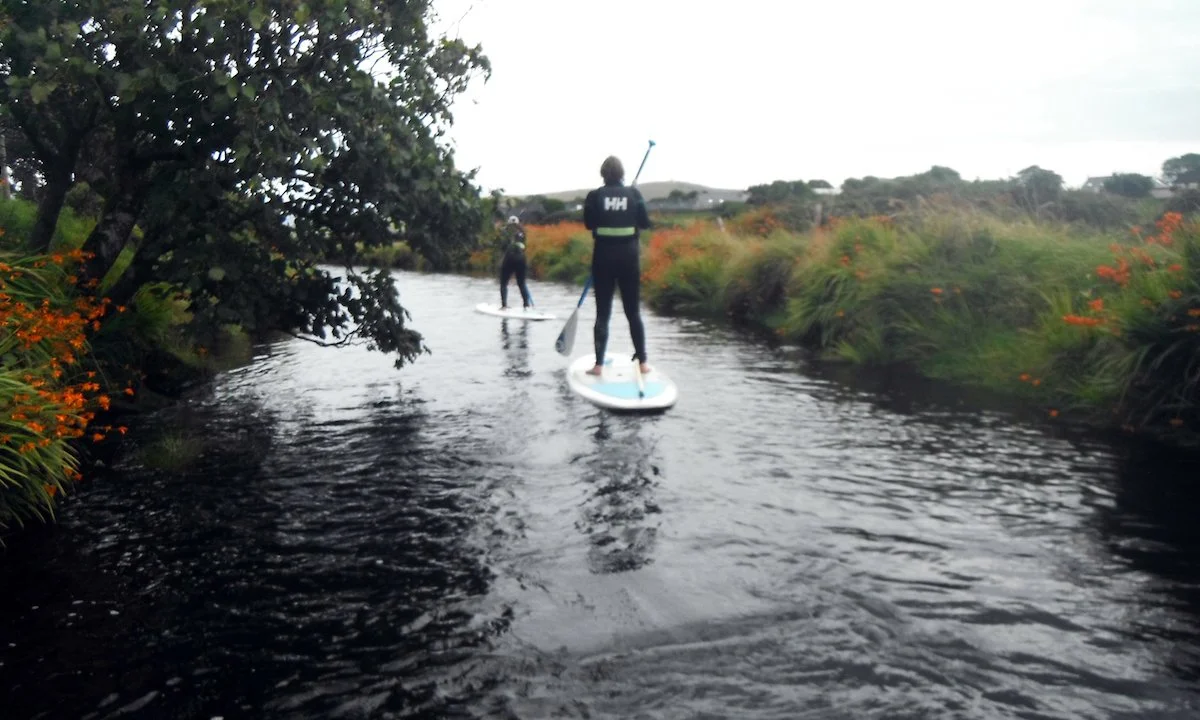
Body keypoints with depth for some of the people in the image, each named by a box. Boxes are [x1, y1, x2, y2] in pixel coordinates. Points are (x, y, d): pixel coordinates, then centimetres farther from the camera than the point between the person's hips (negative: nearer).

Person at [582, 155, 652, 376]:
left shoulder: (594, 196, -4)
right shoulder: (634, 194, -2)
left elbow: (589, 224, -4)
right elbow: (645, 223, 0)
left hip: (604, 256, -1)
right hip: (629, 256, 1)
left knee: (603, 312, 5)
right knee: (633, 311, 10)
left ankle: (599, 364, 3)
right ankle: (642, 362, 12)